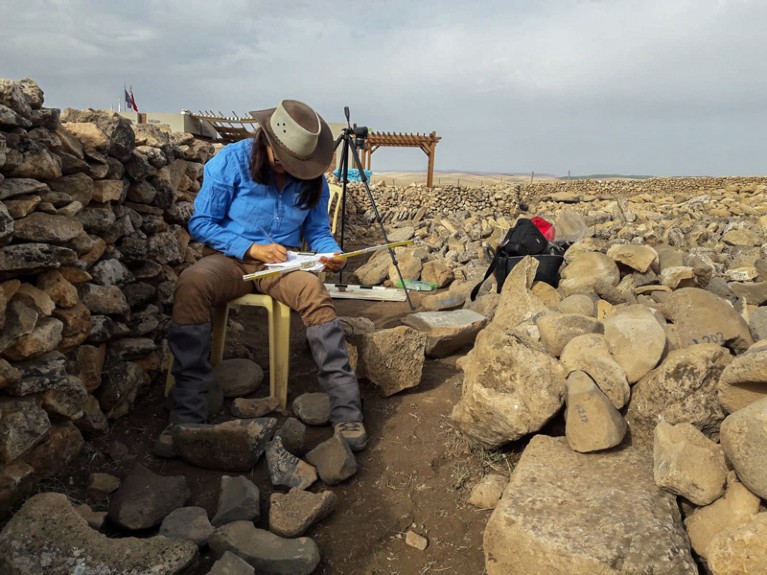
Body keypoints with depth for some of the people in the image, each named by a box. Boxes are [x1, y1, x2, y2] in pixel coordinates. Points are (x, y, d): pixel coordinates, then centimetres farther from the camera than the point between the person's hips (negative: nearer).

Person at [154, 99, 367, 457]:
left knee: (314, 291, -34)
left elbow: (318, 232, 10)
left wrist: (332, 254, -14)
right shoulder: (231, 161, -6)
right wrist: (251, 248, -17)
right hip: (231, 257, -1)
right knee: (191, 284, -37)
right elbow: (201, 223, -5)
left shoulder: (313, 179, 3)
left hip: (282, 261, 2)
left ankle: (346, 410, -32)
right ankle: (187, 417, -32)